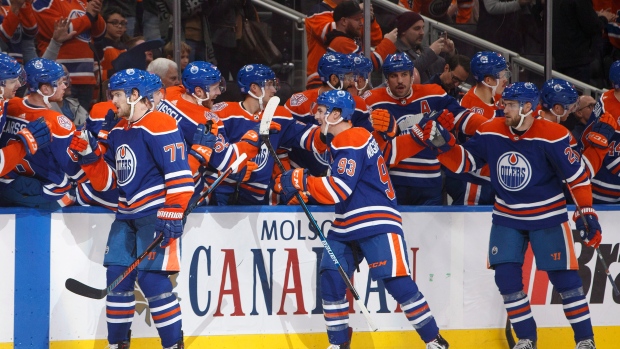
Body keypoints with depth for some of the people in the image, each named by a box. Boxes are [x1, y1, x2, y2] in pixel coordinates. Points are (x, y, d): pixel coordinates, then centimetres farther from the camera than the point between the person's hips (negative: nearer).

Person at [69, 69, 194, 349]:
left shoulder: (159, 126, -14)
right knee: (117, 278, 5)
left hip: (156, 215, -9)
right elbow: (107, 180, 18)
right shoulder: (118, 131, 15)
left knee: (152, 279, -15)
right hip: (127, 215, 9)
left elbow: (179, 175, -19)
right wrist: (88, 155, 3)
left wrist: (172, 215, -22)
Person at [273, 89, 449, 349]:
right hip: (347, 226, 10)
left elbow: (339, 189, -24)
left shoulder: (352, 141, -16)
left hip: (377, 223, -10)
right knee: (331, 279, 2)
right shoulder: (338, 142, 16)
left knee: (397, 282, -13)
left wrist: (300, 181, -18)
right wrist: (304, 189, 11)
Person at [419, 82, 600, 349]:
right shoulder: (491, 132, -7)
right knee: (506, 277, -4)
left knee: (564, 277, -4)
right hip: (507, 219, 4)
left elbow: (577, 174, -14)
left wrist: (586, 212, -15)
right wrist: (444, 145, -17)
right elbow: (463, 162, 1)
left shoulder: (552, 136, -20)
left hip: (548, 218, -4)